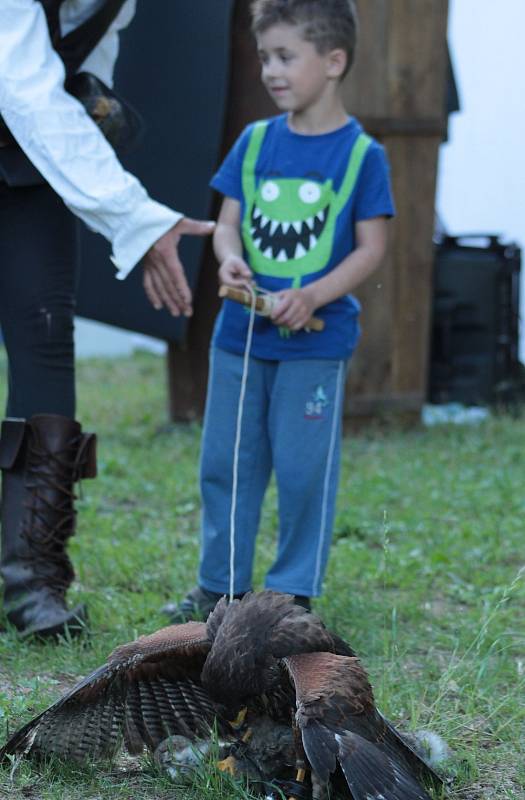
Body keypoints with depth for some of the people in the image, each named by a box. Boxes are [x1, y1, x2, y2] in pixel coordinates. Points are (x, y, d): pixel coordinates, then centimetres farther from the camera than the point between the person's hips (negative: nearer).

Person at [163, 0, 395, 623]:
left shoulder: (361, 154, -7)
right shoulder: (254, 142, 6)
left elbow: (370, 248, -7)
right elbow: (228, 222, 8)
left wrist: (313, 296, -20)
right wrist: (230, 258, -15)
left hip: (316, 343, -4)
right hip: (241, 335, 5)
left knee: (303, 469, 1)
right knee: (225, 462, 10)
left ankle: (293, 593, 14)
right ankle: (220, 587, 22)